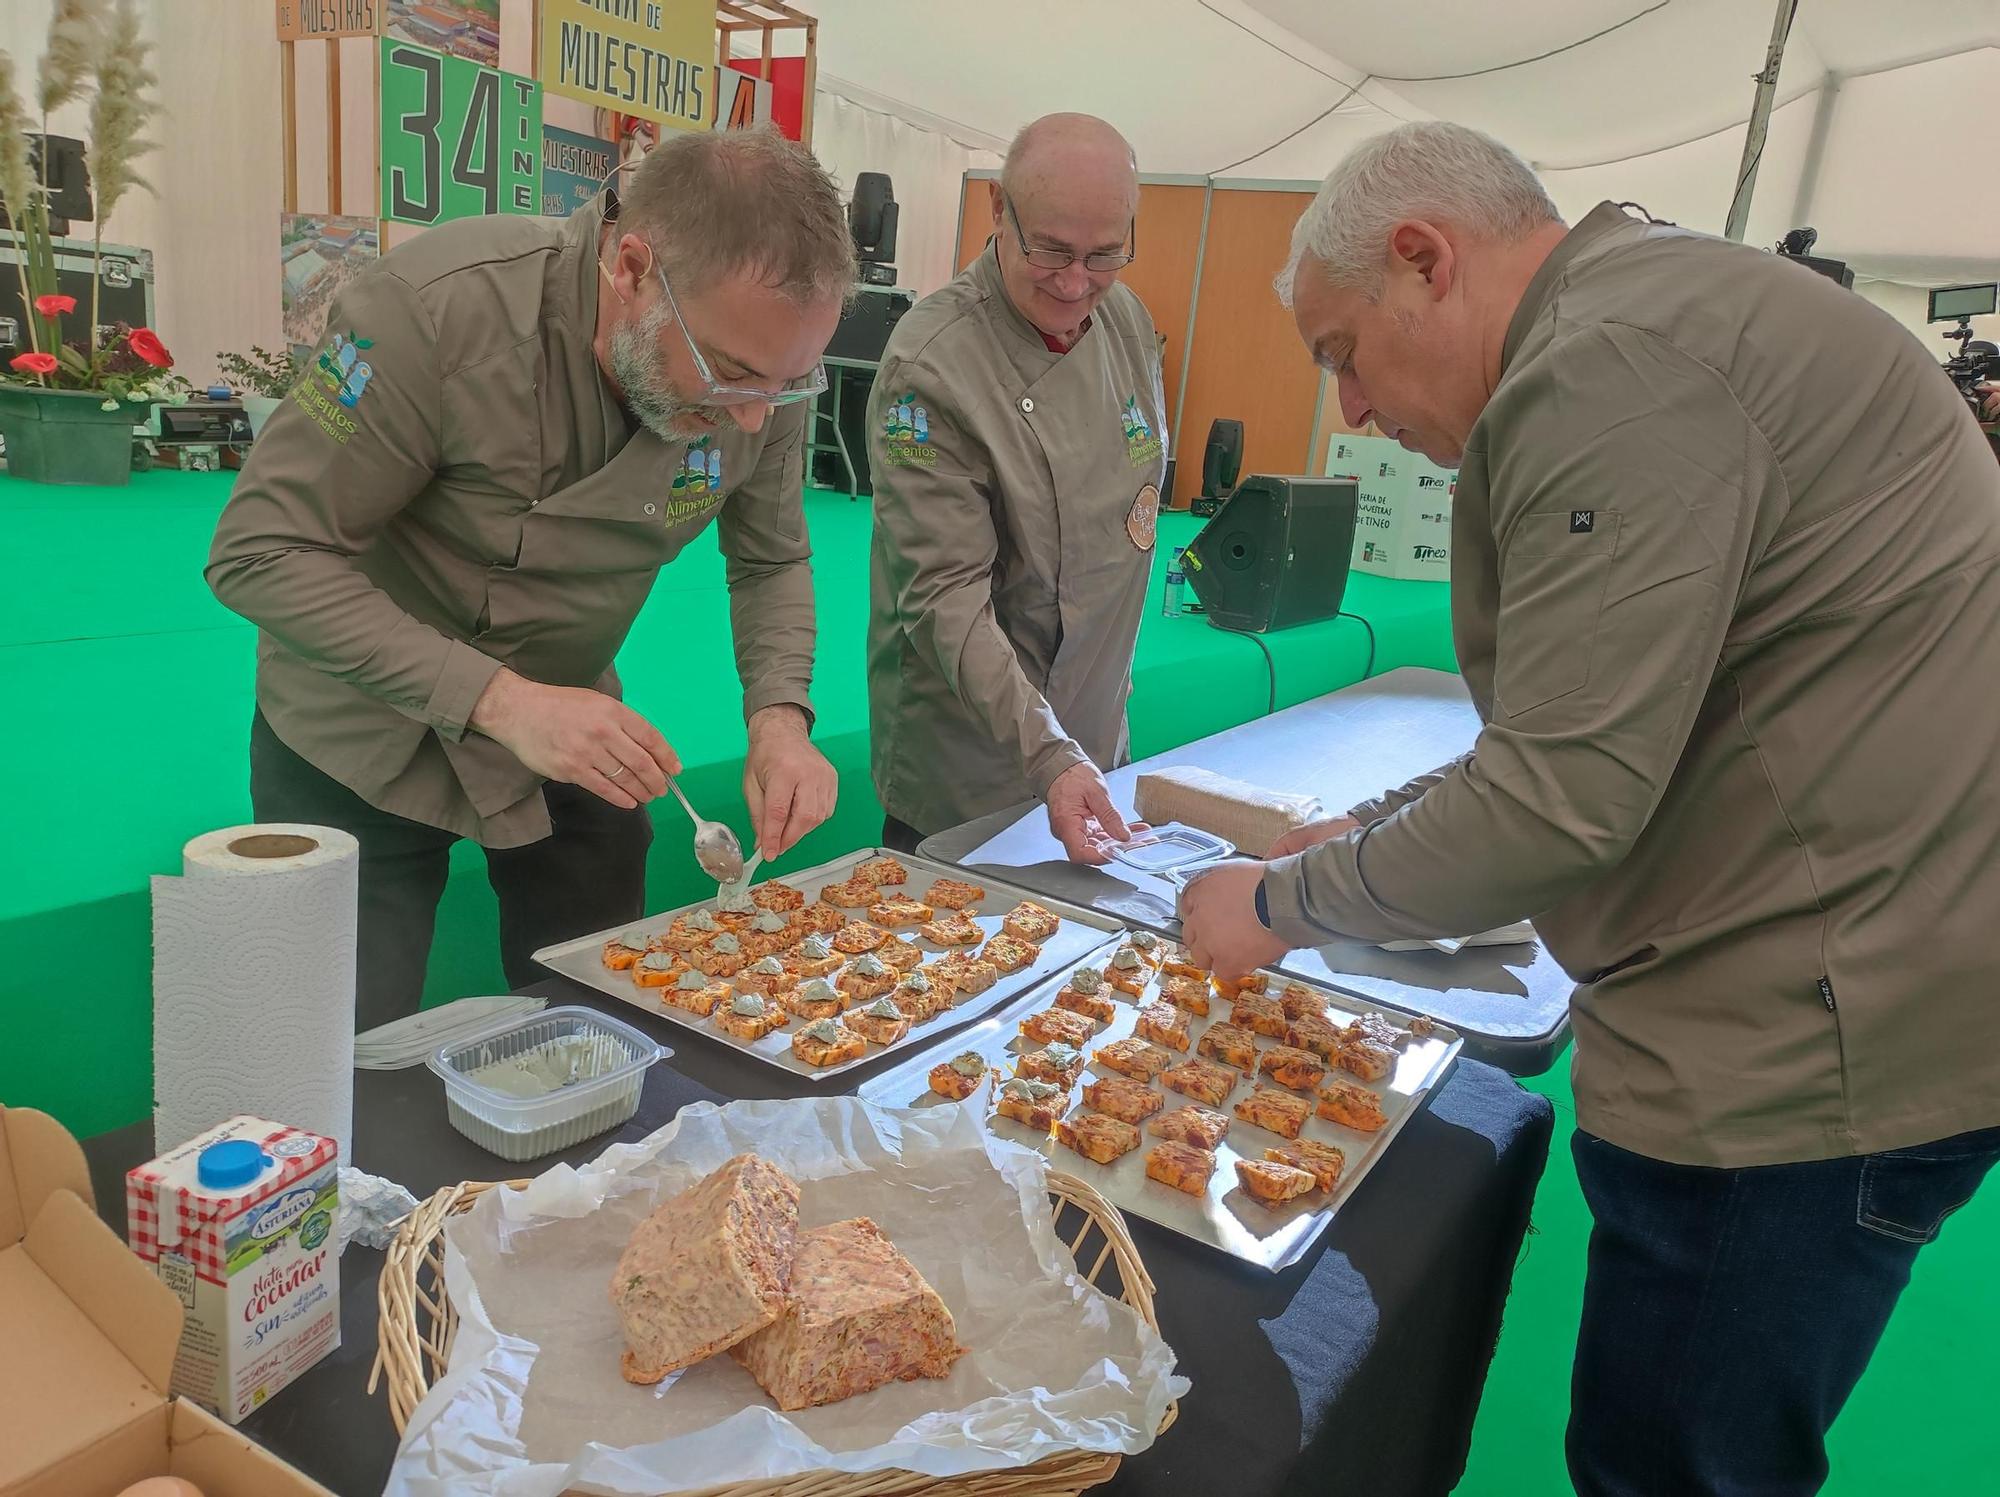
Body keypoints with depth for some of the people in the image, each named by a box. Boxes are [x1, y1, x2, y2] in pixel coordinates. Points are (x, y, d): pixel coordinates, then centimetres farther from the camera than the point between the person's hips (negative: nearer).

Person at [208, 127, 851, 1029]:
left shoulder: (763, 358, -16)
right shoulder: (439, 309, -30)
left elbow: (772, 560, 0)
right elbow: (263, 554, -25)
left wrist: (779, 718, -18)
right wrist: (500, 701, -35)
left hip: (569, 729, 4)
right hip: (365, 738, -3)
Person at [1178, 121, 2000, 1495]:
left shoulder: (1614, 372, -20)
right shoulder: (1650, 317, 15)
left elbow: (1564, 804, -24)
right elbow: (1596, 724, 19)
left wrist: (1287, 902, -8)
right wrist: (1378, 833, 13)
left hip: (1808, 1044, -10)